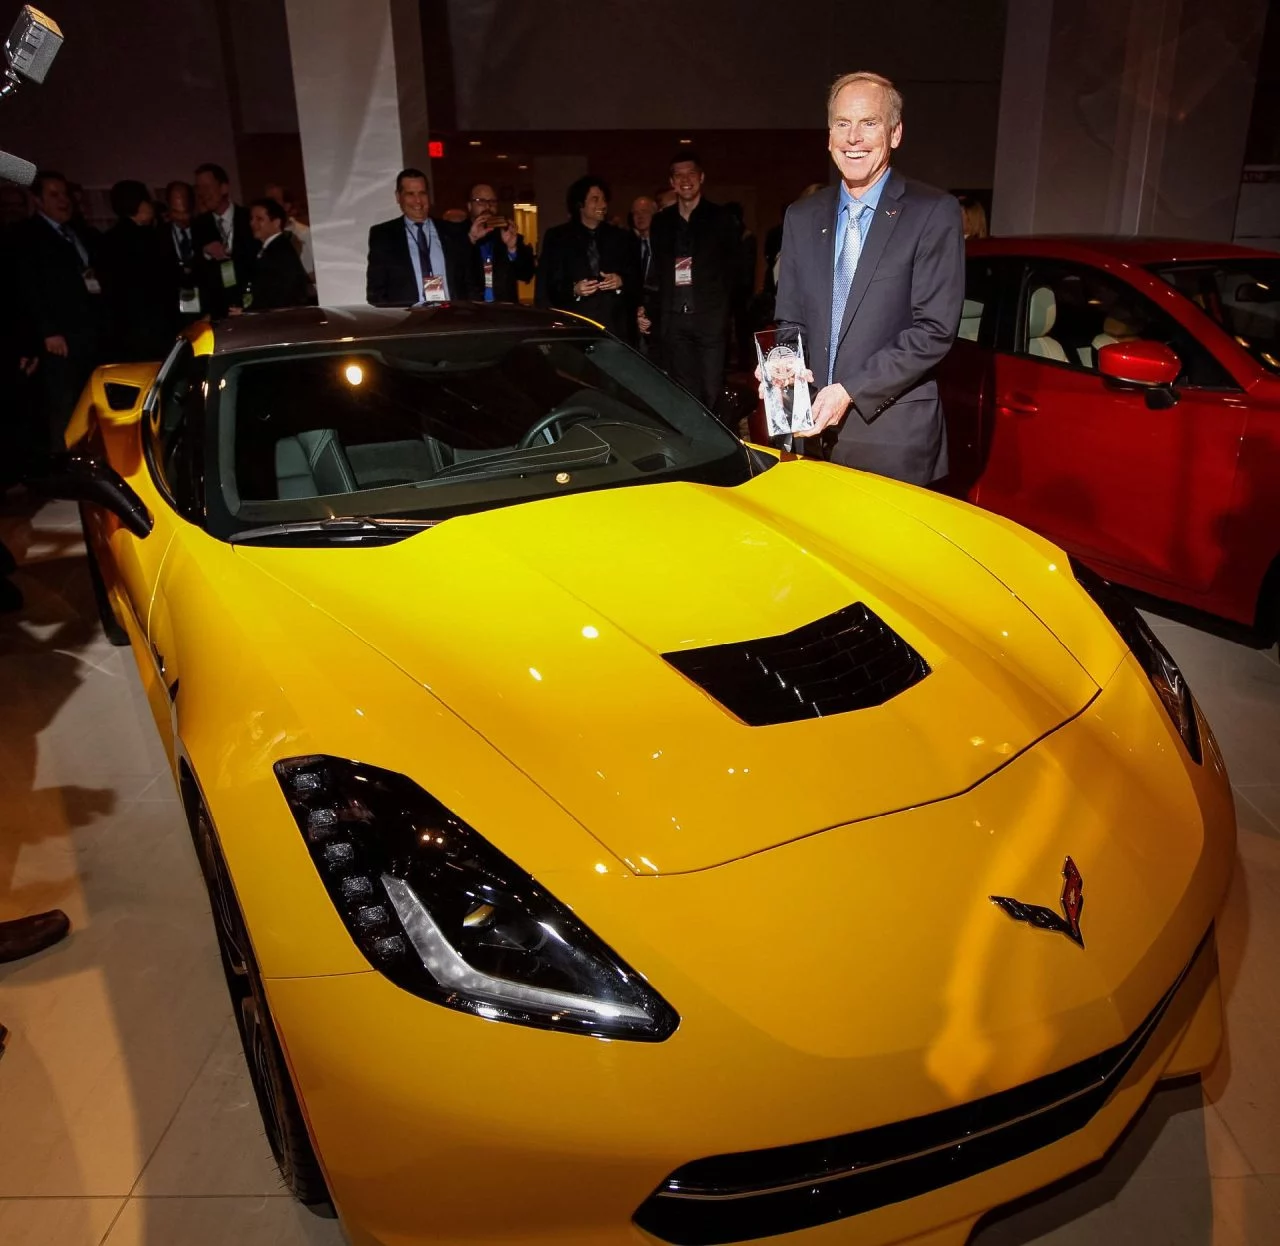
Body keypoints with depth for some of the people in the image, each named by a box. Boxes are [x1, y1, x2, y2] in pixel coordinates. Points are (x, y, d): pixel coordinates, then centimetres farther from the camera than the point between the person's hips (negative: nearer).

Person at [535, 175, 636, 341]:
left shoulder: (621, 237, 18)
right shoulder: (557, 237, 11)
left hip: (616, 328, 2)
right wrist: (573, 290, -14)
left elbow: (636, 279, 16)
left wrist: (621, 281, -6)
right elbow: (546, 285, 4)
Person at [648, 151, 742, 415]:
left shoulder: (720, 218, 5)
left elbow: (734, 267, 6)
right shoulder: (661, 222, 14)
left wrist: (722, 304, 0)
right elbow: (658, 270, 17)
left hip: (711, 317, -3)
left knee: (711, 391, -6)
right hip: (674, 319, 3)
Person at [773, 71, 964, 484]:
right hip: (813, 432, 4)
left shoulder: (934, 212, -4)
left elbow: (934, 330, -10)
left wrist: (851, 390, -17)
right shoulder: (801, 217, 12)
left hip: (894, 440, -4)